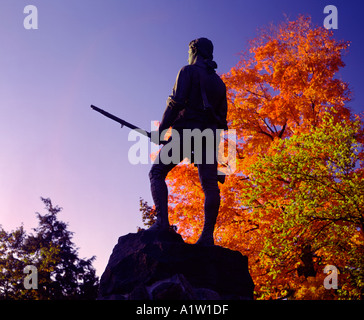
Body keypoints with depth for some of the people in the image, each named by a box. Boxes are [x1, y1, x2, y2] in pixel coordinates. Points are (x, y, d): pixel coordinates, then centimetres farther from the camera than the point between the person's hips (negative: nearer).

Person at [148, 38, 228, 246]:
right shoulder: (219, 82, 24)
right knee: (210, 185, -3)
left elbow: (177, 102, -9)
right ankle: (208, 235, -13)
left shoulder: (188, 71, 4)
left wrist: (162, 128, -6)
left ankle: (162, 221, -20)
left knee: (157, 173, -1)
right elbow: (222, 116, 19)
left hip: (186, 131, -6)